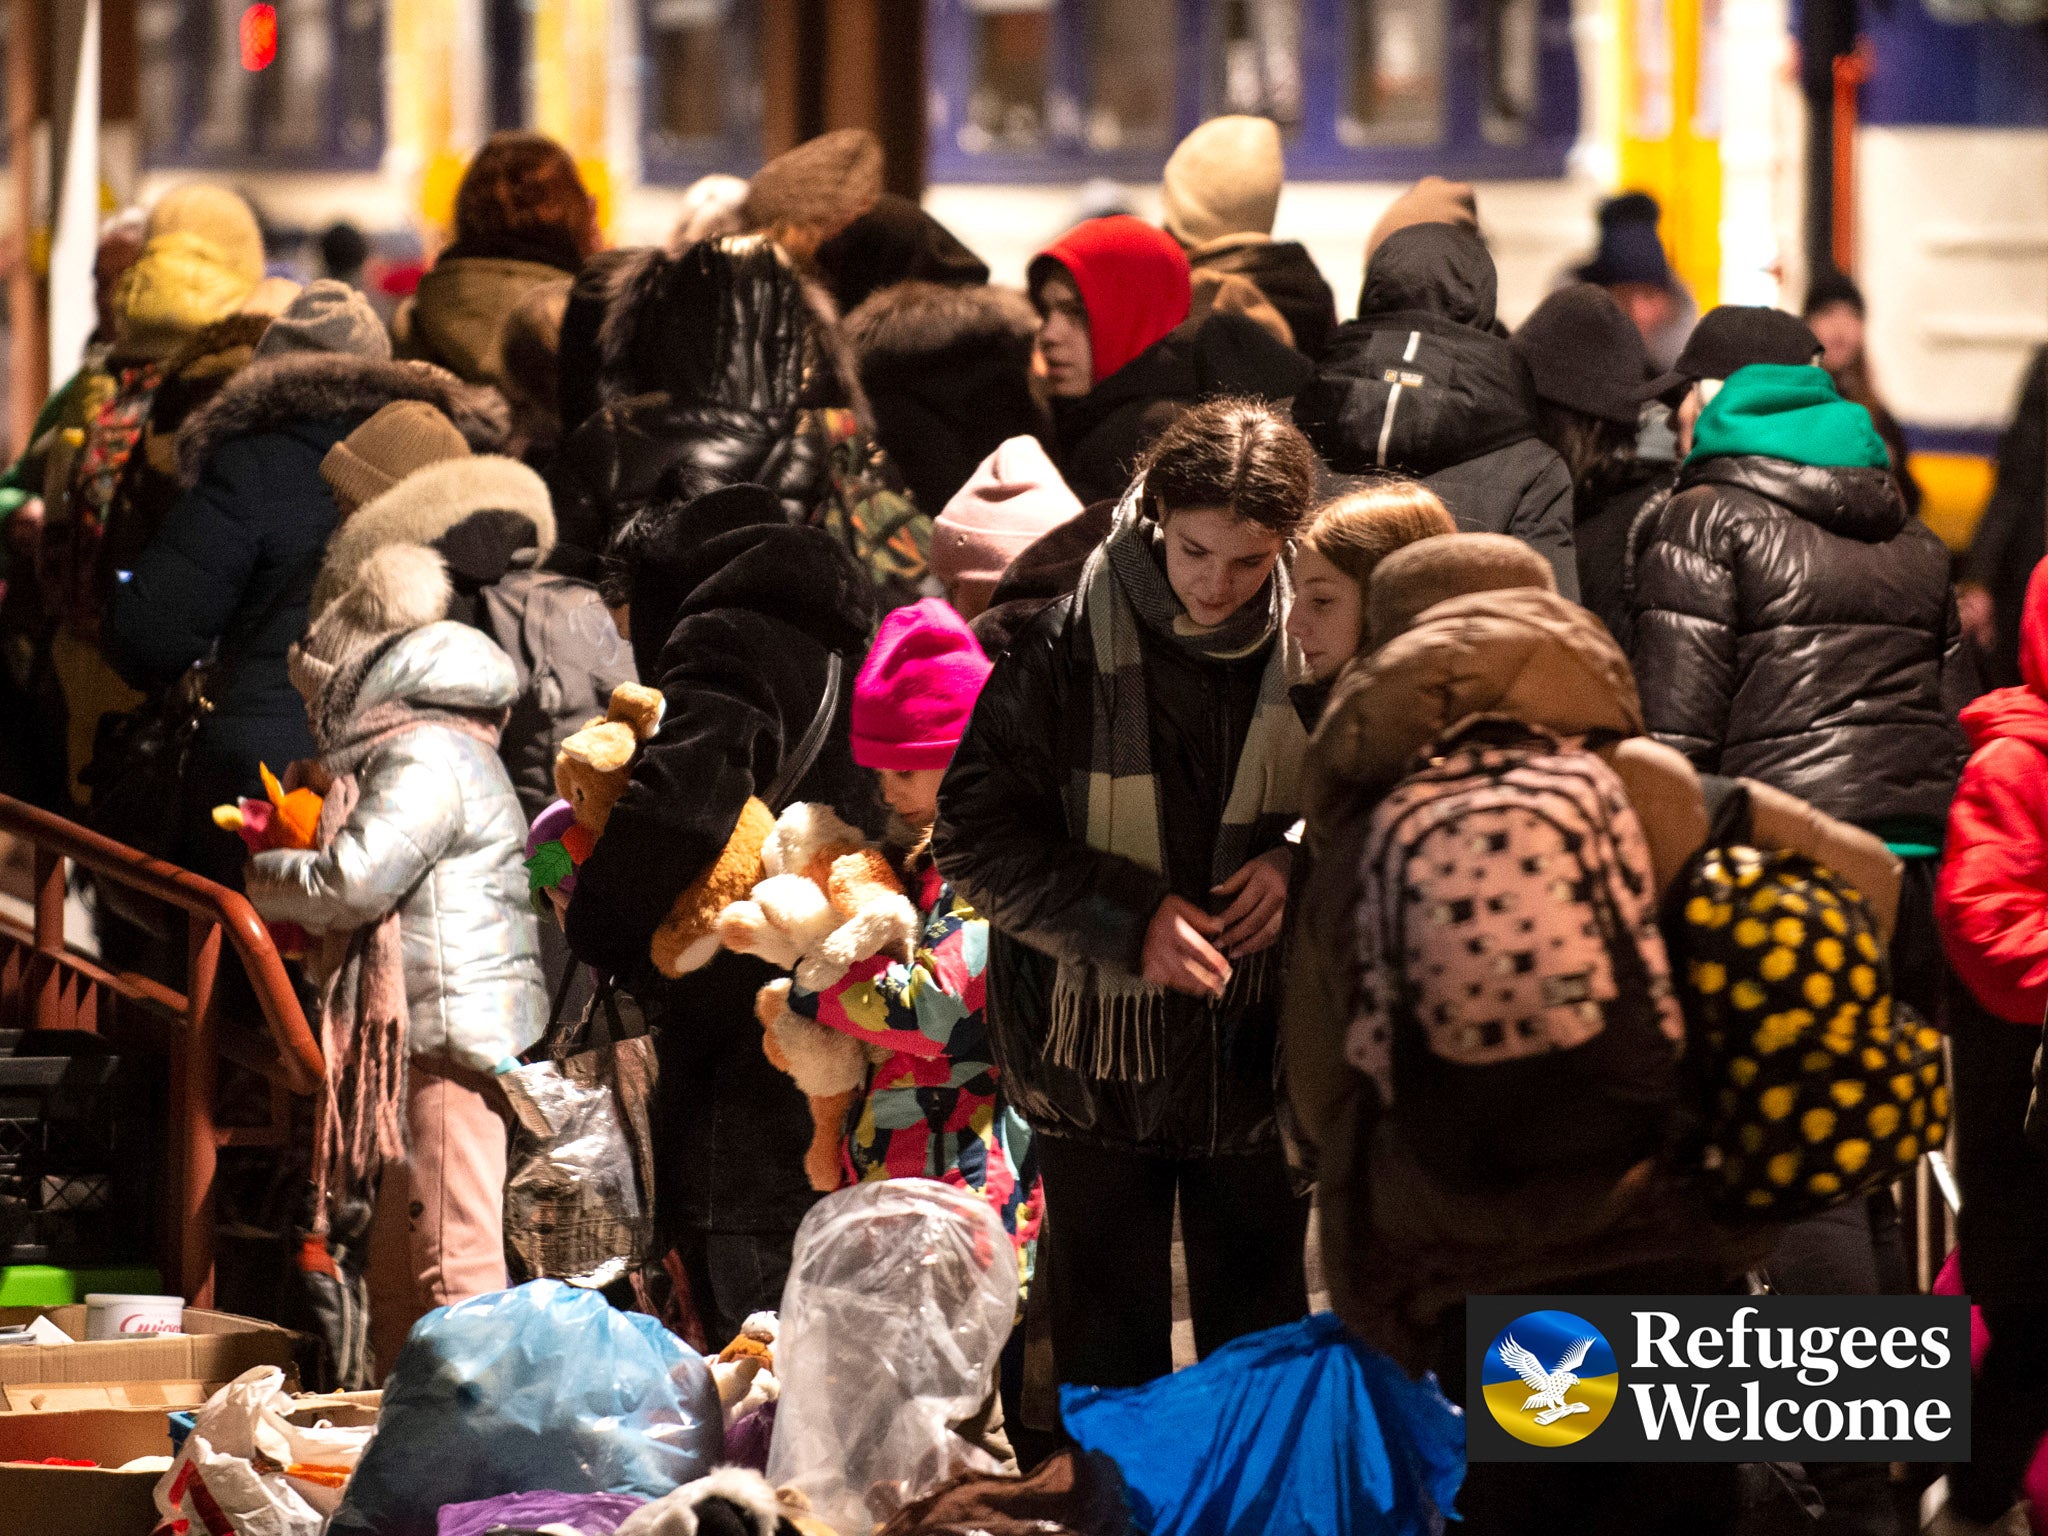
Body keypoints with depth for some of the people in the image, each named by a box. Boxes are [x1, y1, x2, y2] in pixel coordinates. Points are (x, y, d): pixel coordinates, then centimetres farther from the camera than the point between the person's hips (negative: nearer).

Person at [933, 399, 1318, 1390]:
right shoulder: (1069, 646, -12)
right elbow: (973, 835, -11)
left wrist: (1299, 857, -11)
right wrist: (1128, 917, -20)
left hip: (1255, 1048, 2)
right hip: (1100, 1048, -2)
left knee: (1260, 1339, 15)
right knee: (1108, 1348, 10)